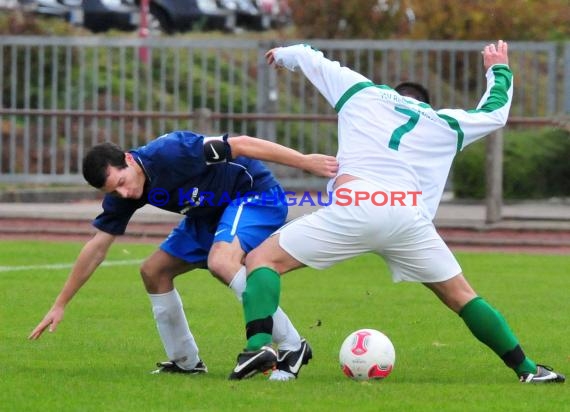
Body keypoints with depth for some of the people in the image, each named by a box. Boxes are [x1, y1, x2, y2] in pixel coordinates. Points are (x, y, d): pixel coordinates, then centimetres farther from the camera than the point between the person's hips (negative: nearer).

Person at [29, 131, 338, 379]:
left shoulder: (169, 153, -31)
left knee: (220, 261, -33)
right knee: (154, 271, 6)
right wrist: (60, 305, 4)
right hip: (212, 213, 9)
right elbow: (97, 247, 2)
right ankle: (185, 362, 19)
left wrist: (305, 161, -29)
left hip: (257, 194, -9)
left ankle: (291, 347, -26)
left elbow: (240, 145, -28)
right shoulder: (121, 193, -8)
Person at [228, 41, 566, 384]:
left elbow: (309, 58, 35)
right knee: (461, 296, 19)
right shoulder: (446, 123, 28)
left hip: (352, 206, -2)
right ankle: (527, 369, 18)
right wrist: (499, 70, 63)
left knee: (263, 259, 7)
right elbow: (495, 113, 45)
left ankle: (259, 345, -18)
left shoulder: (361, 91, 26)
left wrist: (284, 54, 58)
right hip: (410, 216, 2)